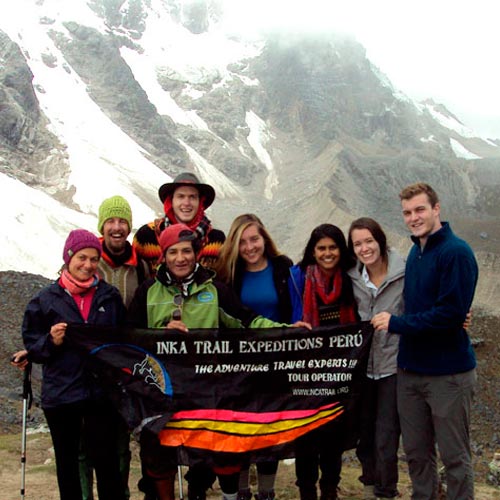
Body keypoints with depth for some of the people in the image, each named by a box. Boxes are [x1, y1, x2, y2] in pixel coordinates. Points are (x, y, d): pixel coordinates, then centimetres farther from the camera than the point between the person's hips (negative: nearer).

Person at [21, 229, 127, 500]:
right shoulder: (46, 299, 1)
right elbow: (31, 344, 4)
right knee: (66, 458, 12)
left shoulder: (110, 296, 5)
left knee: (106, 457, 1)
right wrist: (51, 342, -16)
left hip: (101, 392, 0)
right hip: (61, 394, 0)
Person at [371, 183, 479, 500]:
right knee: (416, 452, 15)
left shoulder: (456, 252, -15)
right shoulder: (415, 252, 10)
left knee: (455, 456, 5)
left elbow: (452, 313, -21)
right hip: (411, 370, 7)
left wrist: (396, 323, -16)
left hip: (448, 374, -7)